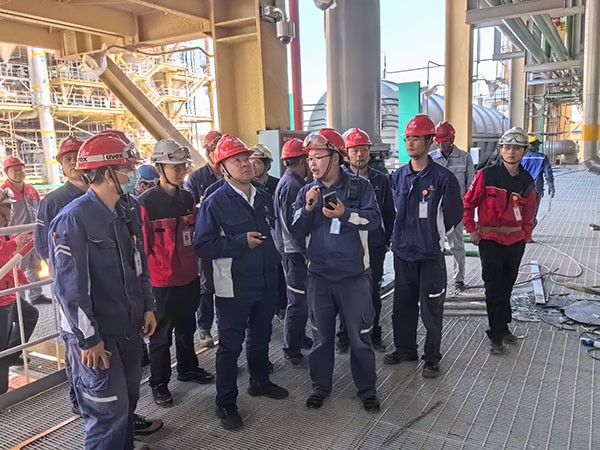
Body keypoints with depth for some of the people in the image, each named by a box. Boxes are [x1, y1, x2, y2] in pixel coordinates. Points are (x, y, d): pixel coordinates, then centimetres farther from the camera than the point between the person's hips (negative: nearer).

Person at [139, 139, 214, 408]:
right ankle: (159, 384, 24)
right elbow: (143, 244, -13)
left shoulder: (187, 198, 6)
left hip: (189, 276, 6)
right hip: (163, 281, -6)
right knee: (162, 334, 8)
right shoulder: (147, 202, -14)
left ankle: (187, 368, 40)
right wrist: (146, 277, -11)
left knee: (187, 327, 21)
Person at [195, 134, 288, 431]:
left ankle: (260, 382, 43)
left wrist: (273, 256, 9)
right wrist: (242, 242, -22)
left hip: (266, 283, 6)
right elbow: (203, 246, -18)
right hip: (234, 288, -6)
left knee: (260, 337, 22)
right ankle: (225, 403, 20)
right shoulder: (215, 203, -12)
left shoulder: (264, 198, 7)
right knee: (231, 346, 4)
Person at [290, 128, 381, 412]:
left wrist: (345, 214, -29)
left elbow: (374, 219, -15)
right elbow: (297, 234, 0)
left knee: (360, 337, 8)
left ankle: (367, 389, 26)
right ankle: (320, 386, 32)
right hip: (319, 276, 3)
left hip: (354, 276, -3)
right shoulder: (306, 193, 5)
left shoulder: (359, 186, -4)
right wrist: (307, 209, -16)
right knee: (322, 336, 15)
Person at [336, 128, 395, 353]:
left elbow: (389, 214, 11)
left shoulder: (381, 179, 6)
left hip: (374, 247, 2)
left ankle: (373, 335, 27)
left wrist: (386, 241, 6)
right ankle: (344, 336, 22)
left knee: (373, 293, 12)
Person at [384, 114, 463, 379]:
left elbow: (454, 214, -2)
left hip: (430, 253, -4)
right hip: (402, 251, 5)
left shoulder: (443, 177, -10)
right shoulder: (398, 176, 5)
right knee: (403, 304, 15)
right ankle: (405, 349, 33)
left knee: (431, 308, 5)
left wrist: (434, 234, 5)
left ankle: (432, 358, 22)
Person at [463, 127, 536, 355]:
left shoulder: (527, 181, 4)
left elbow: (528, 212, 15)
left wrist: (525, 235, 7)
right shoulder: (486, 175, -9)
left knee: (506, 287, 16)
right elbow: (468, 203, -2)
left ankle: (501, 328, 32)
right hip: (490, 240, -4)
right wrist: (471, 230, -4)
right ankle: (497, 336, 11)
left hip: (516, 242, 4)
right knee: (494, 289, 0)